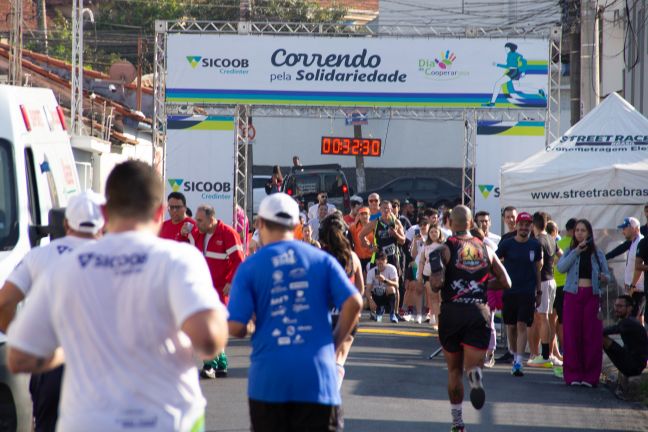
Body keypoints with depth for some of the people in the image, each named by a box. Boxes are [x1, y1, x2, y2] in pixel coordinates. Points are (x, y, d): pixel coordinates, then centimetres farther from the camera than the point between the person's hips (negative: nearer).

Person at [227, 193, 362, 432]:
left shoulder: (249, 267, -1)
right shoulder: (321, 259, 4)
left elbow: (235, 327, -6)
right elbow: (353, 303, -6)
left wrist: (248, 331, 17)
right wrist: (335, 344, 7)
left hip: (269, 376, 0)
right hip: (316, 376, 0)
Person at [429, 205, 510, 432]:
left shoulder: (446, 249, -3)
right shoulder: (485, 249, 8)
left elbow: (436, 282, -16)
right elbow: (505, 282, 10)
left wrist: (433, 283, 6)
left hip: (452, 312, -1)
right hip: (479, 311, 1)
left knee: (454, 371, 14)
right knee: (472, 364, 0)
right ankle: (475, 374, -38)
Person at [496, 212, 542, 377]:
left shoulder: (535, 245, 5)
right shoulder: (507, 244, -1)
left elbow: (537, 269, 13)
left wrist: (539, 291, 14)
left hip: (527, 292, 0)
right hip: (509, 291, 0)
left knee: (522, 326, -10)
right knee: (511, 327, 9)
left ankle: (518, 363, -14)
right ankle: (515, 356, 28)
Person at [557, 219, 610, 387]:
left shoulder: (597, 254, 10)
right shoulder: (569, 252, 9)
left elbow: (606, 275, 12)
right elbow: (561, 267, -10)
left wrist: (604, 278, -11)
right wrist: (577, 251, -14)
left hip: (592, 296, 0)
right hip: (573, 295, 0)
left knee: (592, 336, -3)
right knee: (572, 336, -3)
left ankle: (590, 376, 1)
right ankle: (573, 374, 2)